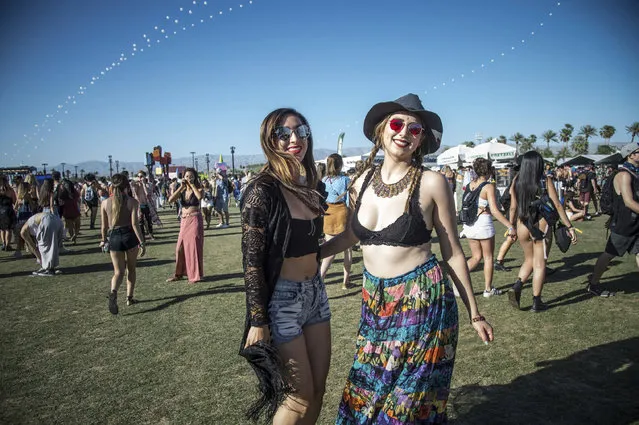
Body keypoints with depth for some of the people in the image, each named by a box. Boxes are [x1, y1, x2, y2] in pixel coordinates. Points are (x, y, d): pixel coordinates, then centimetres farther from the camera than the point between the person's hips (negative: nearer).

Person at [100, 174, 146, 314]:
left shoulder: (105, 203, 0)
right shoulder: (132, 202, -8)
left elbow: (104, 226, 5)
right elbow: (135, 224, -13)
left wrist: (104, 240, 21)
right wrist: (142, 242, -9)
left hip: (113, 237, 2)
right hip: (130, 236, -1)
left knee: (118, 271, 8)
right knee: (131, 269, 18)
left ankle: (113, 292, -21)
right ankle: (129, 297, 23)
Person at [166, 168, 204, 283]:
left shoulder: (198, 188, -2)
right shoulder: (182, 190, 7)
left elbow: (200, 196, -26)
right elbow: (170, 200, -10)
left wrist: (192, 184, -16)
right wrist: (182, 187, -11)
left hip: (195, 220, -4)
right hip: (184, 220, 4)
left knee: (194, 246, -1)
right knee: (180, 247, 6)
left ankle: (195, 275, 10)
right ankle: (178, 273, 20)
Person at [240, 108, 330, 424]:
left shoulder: (309, 187, 6)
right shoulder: (262, 189, -16)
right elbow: (252, 261, -16)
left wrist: (314, 287, 18)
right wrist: (258, 321, -16)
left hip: (315, 292, 7)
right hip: (281, 299, -7)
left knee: (318, 389, 15)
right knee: (300, 395, 4)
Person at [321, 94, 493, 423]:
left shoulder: (431, 183, -11)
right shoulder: (362, 181, 2)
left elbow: (453, 253, -3)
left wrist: (474, 314, 2)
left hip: (422, 300, -4)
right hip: (374, 301, 5)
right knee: (365, 395, 18)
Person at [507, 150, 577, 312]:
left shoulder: (517, 181, 0)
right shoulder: (546, 181, -6)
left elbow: (513, 207, 2)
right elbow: (557, 205, -8)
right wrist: (570, 227, -3)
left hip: (522, 226, 3)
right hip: (542, 226, -3)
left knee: (529, 260, 21)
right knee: (539, 264, 7)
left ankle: (517, 286, -2)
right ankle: (536, 302, 12)